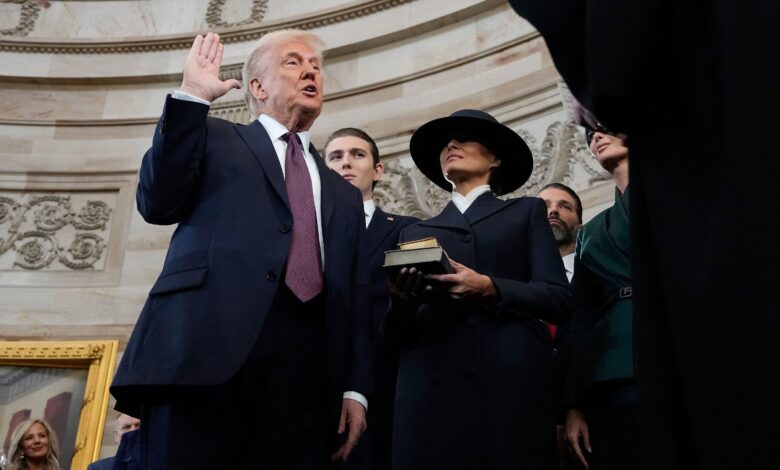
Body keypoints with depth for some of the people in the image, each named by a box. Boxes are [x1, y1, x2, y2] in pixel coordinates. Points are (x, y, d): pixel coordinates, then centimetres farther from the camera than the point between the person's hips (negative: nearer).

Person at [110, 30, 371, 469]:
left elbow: (356, 298, 19)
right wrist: (191, 97, 0)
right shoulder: (215, 138, 19)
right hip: (209, 343, -3)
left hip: (307, 363, 4)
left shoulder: (344, 194, 27)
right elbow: (158, 204, 2)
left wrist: (356, 388, 7)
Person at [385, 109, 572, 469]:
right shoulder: (416, 232, 21)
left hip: (511, 385, -2)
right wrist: (402, 303, -9)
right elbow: (400, 331, 14)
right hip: (431, 389, 2)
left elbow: (559, 299, 2)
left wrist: (489, 288, -14)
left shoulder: (526, 212, 15)